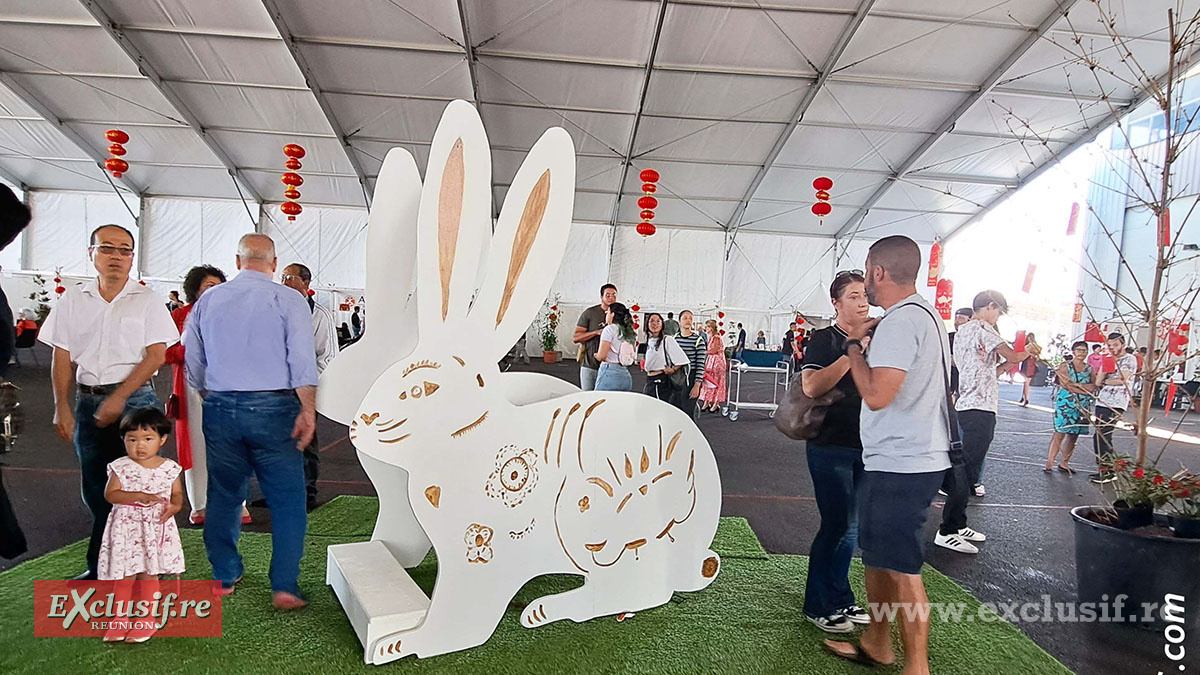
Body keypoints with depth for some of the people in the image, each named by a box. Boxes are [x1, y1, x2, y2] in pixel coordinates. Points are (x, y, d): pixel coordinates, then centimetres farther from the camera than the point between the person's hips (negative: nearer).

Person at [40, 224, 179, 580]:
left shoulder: (147, 300, 0)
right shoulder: (73, 299, 9)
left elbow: (156, 356, -6)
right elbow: (62, 356, 9)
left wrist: (118, 398, -12)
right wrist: (62, 407, 2)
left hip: (134, 400, -3)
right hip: (87, 401, 3)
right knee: (95, 490, 9)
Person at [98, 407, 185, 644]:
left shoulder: (169, 468, -2)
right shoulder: (120, 467, -4)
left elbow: (177, 494, 6)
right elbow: (111, 494, -11)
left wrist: (174, 507, -16)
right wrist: (139, 496, -23)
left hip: (156, 528, 0)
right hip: (125, 528, 0)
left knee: (149, 574, 6)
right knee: (124, 576, 8)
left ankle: (145, 621, 21)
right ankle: (120, 621, 25)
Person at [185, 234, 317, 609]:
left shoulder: (208, 300, 9)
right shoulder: (287, 301, -4)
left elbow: (193, 361, 15)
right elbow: (302, 360, -11)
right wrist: (308, 410, -9)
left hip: (219, 408, 4)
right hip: (272, 409, -4)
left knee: (223, 494, 16)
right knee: (287, 500, 2)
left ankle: (223, 577, 28)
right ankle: (284, 587, 1)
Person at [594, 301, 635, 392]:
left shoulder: (610, 328, -4)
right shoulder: (630, 333, 14)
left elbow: (601, 356, -10)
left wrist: (595, 355, 10)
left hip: (609, 373, -7)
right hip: (626, 375, 7)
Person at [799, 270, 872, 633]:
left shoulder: (873, 339, 12)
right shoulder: (824, 339, -7)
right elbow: (811, 386, -23)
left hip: (864, 446, 7)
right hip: (831, 445, -6)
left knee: (851, 526, 13)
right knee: (838, 525, -4)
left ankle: (840, 600, 27)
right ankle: (818, 606, 12)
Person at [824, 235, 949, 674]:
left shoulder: (900, 320, -19)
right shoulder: (925, 314, 14)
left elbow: (877, 395, -26)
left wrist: (854, 345, -13)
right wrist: (870, 341, 15)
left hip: (901, 465, -11)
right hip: (910, 458, 11)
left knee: (901, 569, -2)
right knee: (876, 553, 20)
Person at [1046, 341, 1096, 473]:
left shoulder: (1089, 369, 12)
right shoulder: (1064, 366, -2)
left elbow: (1094, 387, 2)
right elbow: (1067, 385, -13)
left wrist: (1075, 385, -12)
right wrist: (1085, 387, -8)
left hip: (1083, 406, 5)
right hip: (1065, 404, -5)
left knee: (1074, 435, 8)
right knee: (1060, 434, -9)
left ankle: (1064, 463, 17)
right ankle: (1049, 463, -7)